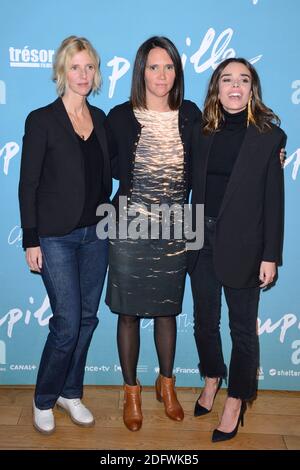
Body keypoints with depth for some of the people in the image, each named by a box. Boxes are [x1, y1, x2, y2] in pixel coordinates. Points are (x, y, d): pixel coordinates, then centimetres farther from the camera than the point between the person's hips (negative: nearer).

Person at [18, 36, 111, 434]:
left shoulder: (100, 119, 8)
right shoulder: (41, 120, -7)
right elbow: (28, 185, -7)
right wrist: (31, 241, -10)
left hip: (96, 234, 5)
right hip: (56, 237, -5)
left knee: (87, 318, 11)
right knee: (68, 323, -4)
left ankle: (70, 392, 31)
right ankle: (44, 400, 21)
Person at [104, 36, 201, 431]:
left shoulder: (191, 115, 1)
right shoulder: (120, 117, -4)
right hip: (130, 229, -1)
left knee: (167, 309, 15)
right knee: (129, 312, 8)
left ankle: (167, 384, 37)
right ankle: (131, 391, 29)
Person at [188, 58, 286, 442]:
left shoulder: (269, 136, -5)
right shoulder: (203, 133, 5)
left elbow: (273, 200, -6)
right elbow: (195, 187, 7)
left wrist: (270, 256, -8)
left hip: (242, 245, -4)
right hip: (203, 240, 4)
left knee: (242, 326, 9)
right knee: (204, 320, 17)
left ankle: (236, 401, 28)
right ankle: (212, 378, 43)